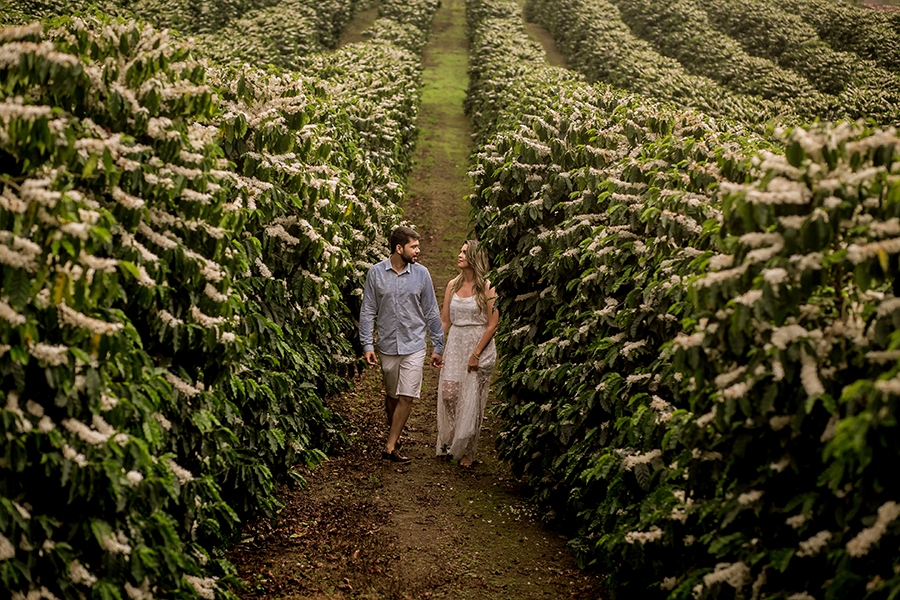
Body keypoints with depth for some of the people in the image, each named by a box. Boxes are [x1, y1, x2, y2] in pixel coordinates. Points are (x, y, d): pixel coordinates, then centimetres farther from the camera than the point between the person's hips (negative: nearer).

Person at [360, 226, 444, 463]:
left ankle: (390, 447, -2)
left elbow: (431, 313, 5)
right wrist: (367, 345, -4)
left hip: (414, 346, 0)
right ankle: (394, 436, 33)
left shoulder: (421, 274, -1)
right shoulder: (376, 272, -3)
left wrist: (438, 347, 5)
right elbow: (368, 311, 2)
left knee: (407, 397, -7)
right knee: (391, 396, 13)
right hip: (387, 346, 1)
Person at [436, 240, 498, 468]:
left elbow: (492, 325, -9)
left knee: (472, 400, 0)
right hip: (455, 345, 4)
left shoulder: (486, 287, -8)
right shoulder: (453, 285, 8)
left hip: (480, 346, -4)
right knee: (448, 393, -6)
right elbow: (444, 321, 12)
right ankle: (447, 442, 13)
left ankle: (467, 451, 13)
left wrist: (476, 354, -13)